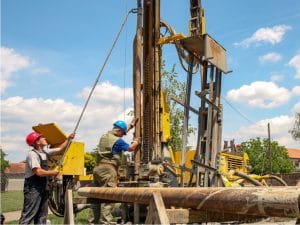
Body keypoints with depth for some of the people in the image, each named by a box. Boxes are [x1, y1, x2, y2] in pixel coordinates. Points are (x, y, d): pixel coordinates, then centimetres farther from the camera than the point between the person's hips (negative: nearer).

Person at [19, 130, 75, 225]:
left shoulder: (44, 152, 9)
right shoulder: (32, 154, -17)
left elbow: (60, 150, 17)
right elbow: (38, 172, -25)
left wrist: (68, 139, 7)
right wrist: (53, 172, -12)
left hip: (43, 187, 9)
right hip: (33, 188, -9)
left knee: (42, 215, 14)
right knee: (28, 214, -8)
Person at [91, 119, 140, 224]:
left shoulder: (104, 136, 16)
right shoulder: (117, 140, -9)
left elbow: (120, 132, 31)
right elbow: (130, 148, 4)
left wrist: (131, 125, 40)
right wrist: (136, 142, 24)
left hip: (98, 168, 9)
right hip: (108, 169, -9)